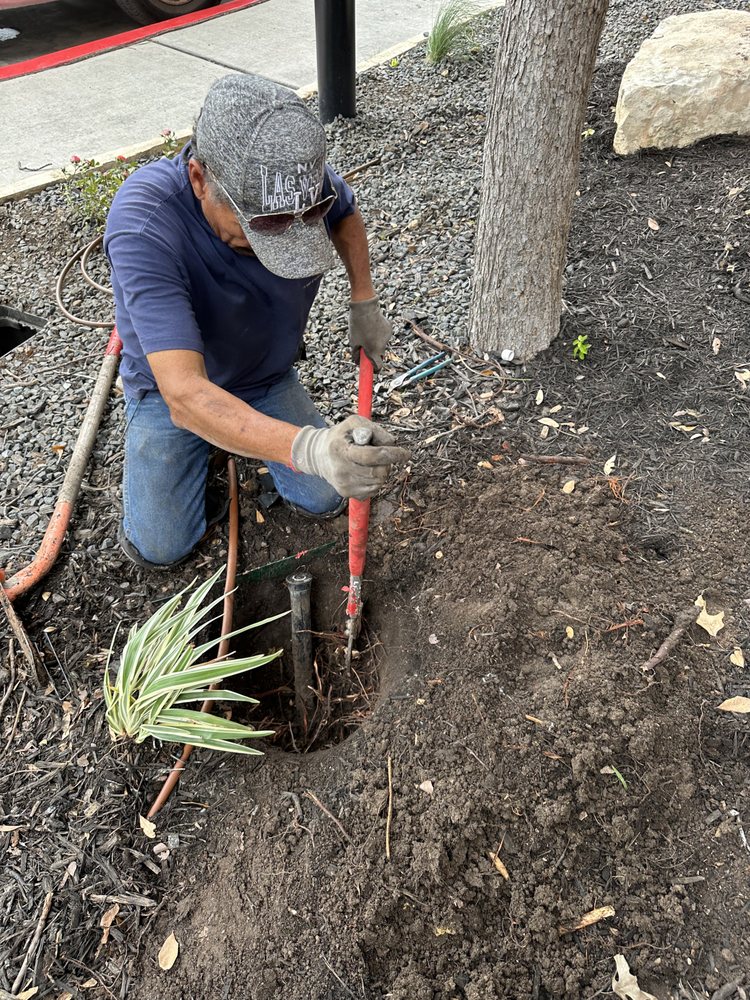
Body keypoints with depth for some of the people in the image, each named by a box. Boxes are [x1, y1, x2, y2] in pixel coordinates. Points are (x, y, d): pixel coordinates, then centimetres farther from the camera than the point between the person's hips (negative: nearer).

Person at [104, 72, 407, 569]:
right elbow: (184, 394, -48)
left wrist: (364, 303, -8)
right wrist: (308, 447, -63)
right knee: (160, 547, -5)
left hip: (268, 379, 3)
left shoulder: (304, 178, -25)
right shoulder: (142, 225, -40)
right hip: (171, 389, -3)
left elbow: (346, 213, 4)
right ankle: (201, 452, 24)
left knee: (326, 499, -1)